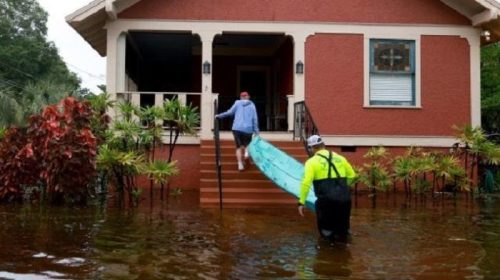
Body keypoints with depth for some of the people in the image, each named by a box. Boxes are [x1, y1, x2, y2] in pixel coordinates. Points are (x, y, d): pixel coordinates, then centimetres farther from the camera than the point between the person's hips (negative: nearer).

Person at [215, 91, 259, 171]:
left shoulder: (237, 103, 7)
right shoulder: (252, 105, 9)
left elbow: (230, 112, 1)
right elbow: (255, 119, 6)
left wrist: (219, 116, 12)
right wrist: (256, 132, 8)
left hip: (237, 128, 0)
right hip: (248, 129, 0)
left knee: (239, 147, 8)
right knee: (247, 143, 20)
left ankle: (240, 164, -5)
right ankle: (246, 150, -14)